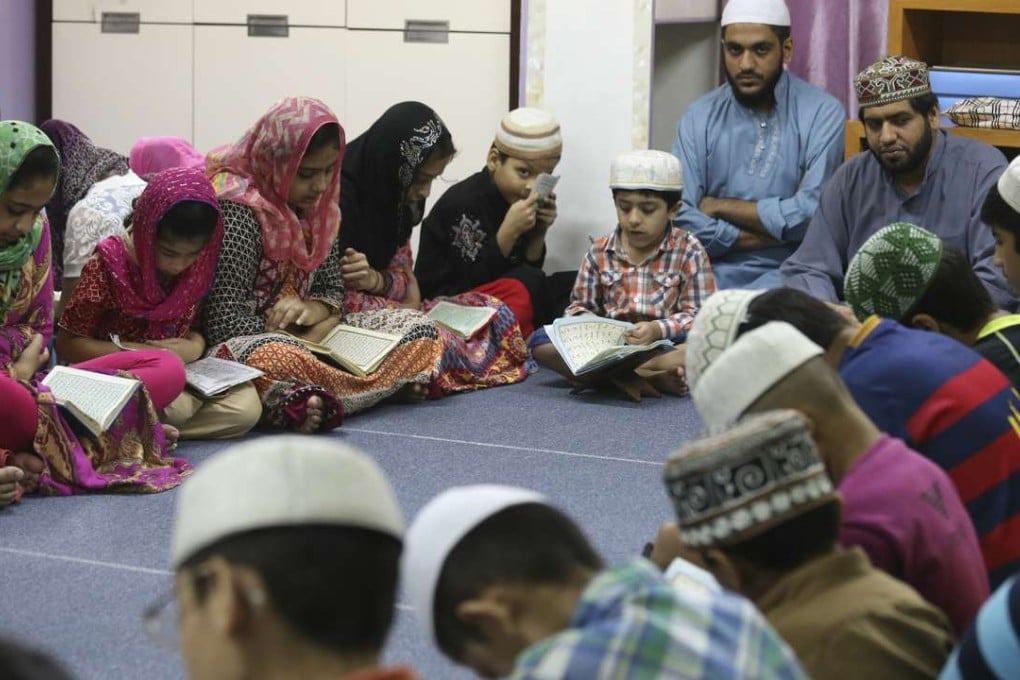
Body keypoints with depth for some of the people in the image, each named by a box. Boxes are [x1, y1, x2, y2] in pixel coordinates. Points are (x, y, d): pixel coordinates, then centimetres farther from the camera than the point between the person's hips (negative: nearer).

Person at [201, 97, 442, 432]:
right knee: (278, 358, -44)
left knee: (416, 327, -6)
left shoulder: (317, 207, 8)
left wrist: (317, 310, -12)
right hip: (245, 340, -9)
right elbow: (224, 322, -21)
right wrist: (298, 335, -16)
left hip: (307, 338, 9)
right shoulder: (238, 209, -16)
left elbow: (333, 289, 13)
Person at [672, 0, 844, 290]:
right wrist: (771, 233, -12)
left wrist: (720, 207, -5)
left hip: (787, 271, -3)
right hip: (712, 270, 3)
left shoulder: (822, 113, -3)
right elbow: (679, 217, -7)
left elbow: (811, 214, -14)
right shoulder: (700, 116, 4)